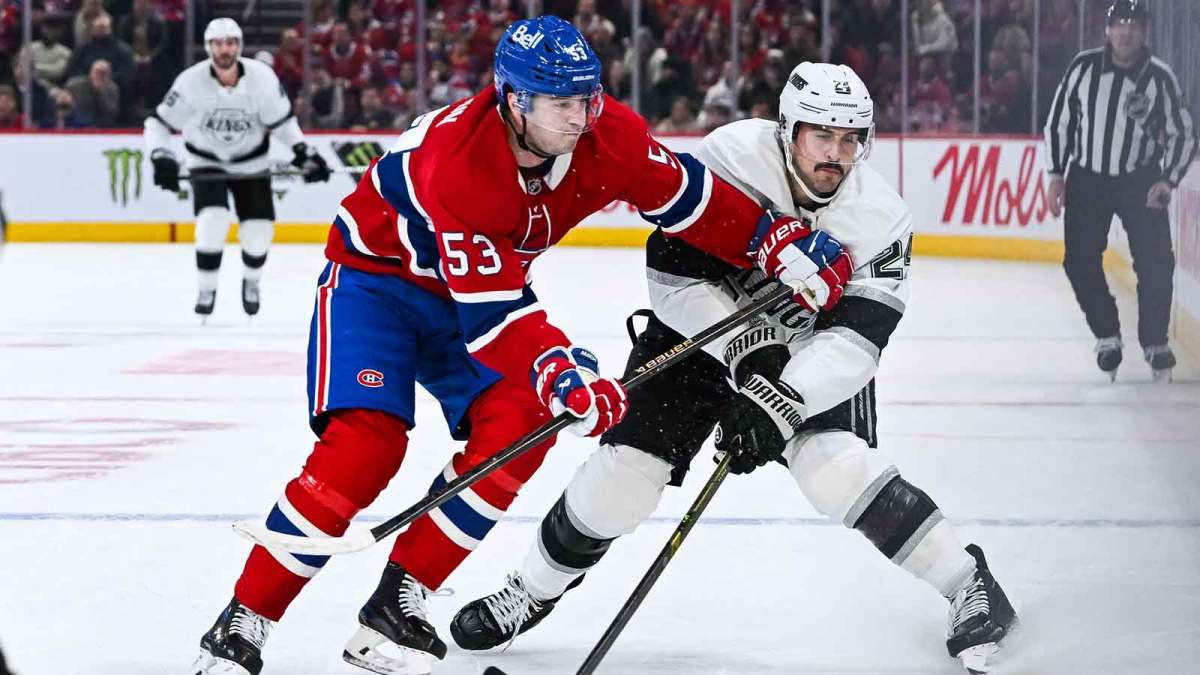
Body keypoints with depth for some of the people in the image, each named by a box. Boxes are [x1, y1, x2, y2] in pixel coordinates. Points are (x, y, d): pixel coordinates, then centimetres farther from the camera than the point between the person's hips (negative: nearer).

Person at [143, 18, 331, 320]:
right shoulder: (191, 82, -23)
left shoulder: (262, 78, -21)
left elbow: (281, 121, -7)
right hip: (207, 161, -2)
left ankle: (251, 282, 27)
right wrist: (162, 158, -29)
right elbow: (159, 123, -14)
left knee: (258, 230, -4)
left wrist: (304, 153, -17)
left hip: (251, 163, 2)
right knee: (212, 220, -24)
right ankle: (206, 290, -6)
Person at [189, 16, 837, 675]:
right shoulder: (455, 158, -36)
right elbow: (488, 307, -39)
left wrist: (782, 244, -7)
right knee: (364, 444, -24)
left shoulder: (606, 135, -18)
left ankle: (396, 605, -6)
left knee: (518, 430, -16)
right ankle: (243, 622, -15)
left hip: (484, 281, 6)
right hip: (373, 275, -6)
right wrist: (557, 369, -51)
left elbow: (688, 197, -2)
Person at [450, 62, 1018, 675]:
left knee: (835, 466, -25)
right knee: (623, 475, -6)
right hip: (702, 328, 0)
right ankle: (531, 590, 19)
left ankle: (968, 586, -14)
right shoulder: (733, 159, -26)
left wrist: (779, 405, -37)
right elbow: (673, 271, -24)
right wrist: (746, 353, -30)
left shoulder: (880, 217, -22)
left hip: (812, 353, 0)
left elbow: (855, 341, -26)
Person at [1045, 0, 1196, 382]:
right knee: (1079, 261, -5)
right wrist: (1056, 175, 1)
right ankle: (1107, 337, 12)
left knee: (1155, 262, -10)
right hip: (1087, 179, 1)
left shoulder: (1160, 78, -10)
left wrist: (1167, 181, -14)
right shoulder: (1084, 68, -6)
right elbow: (1059, 120, 4)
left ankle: (1155, 343, 5)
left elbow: (1182, 134, -2)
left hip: (1140, 182, -1)